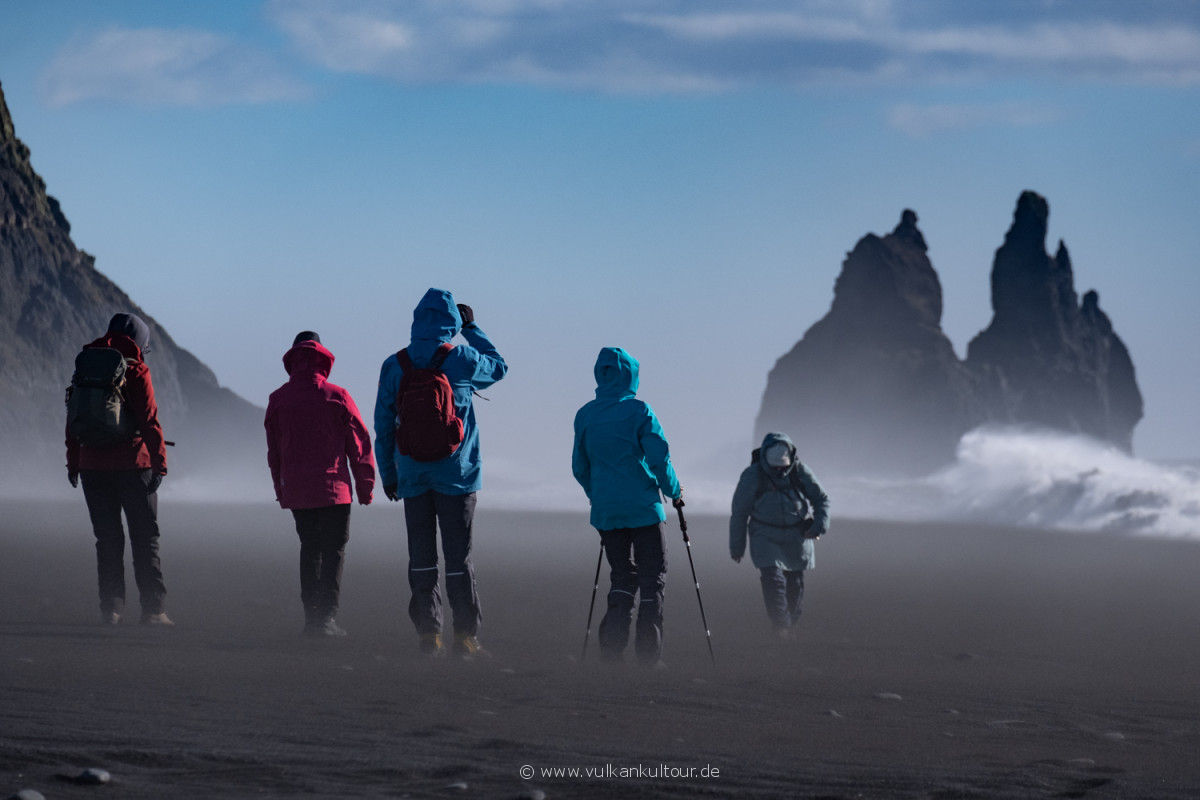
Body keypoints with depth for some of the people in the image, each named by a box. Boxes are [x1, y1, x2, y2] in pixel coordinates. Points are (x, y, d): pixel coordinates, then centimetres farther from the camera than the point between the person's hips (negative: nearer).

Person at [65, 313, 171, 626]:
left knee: (107, 538, 9)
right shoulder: (135, 371, -7)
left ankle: (110, 608, 4)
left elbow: (73, 420, 12)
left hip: (92, 466, 4)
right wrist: (160, 463, -9)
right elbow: (149, 421, -12)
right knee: (145, 537, 2)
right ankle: (153, 608, -2)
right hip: (132, 464, -4)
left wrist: (73, 464, 18)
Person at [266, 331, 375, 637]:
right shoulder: (337, 396, -7)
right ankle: (327, 616, -8)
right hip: (333, 489, -3)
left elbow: (273, 450, 10)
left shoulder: (277, 400, 2)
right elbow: (359, 444, -3)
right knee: (333, 551, 2)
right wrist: (365, 486, 6)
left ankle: (311, 616, 13)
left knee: (309, 549, 15)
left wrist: (281, 489, 20)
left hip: (296, 491, 3)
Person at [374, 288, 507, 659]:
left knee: (421, 557, 6)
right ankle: (465, 635, -2)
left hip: (413, 476, 2)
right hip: (456, 475, -2)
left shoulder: (394, 366, 1)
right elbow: (498, 366, 16)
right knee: (459, 556, 0)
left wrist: (387, 474, 14)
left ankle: (428, 634, 5)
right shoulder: (461, 360, -6)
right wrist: (472, 329, 23)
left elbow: (383, 424, 5)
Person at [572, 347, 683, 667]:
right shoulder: (638, 411, -10)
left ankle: (611, 647, 1)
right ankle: (648, 653, -1)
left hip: (605, 509, 5)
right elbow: (659, 458, -10)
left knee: (622, 577, 15)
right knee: (652, 578, 4)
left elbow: (579, 466, 12)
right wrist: (674, 491, 7)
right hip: (643, 508, -4)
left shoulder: (585, 415, 4)